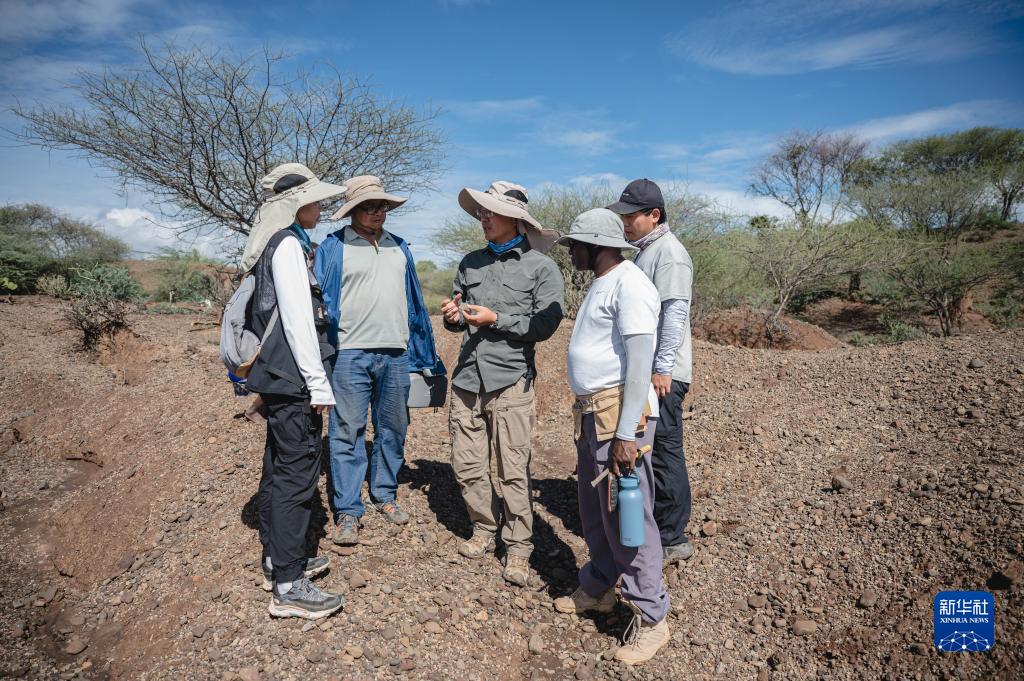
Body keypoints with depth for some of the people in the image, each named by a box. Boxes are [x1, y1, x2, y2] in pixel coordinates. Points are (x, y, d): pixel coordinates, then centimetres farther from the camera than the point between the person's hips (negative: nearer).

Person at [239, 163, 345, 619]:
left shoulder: (271, 244, 18)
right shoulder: (289, 245, -12)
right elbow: (298, 319, -19)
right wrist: (318, 383, -17)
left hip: (275, 377, 11)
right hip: (293, 380, -10)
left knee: (278, 469, 16)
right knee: (297, 474, -7)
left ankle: (276, 559, 29)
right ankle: (288, 587, 0)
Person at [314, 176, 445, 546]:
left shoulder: (399, 248, 14)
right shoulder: (333, 247, 0)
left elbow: (414, 302, 15)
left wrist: (425, 355, 12)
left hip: (396, 354, 5)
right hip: (350, 354, -4)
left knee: (393, 428, 12)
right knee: (347, 432, 0)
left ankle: (385, 494, 29)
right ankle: (347, 511, 9)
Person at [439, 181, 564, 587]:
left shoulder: (541, 267, -2)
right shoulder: (471, 263, 15)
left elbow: (545, 325, -10)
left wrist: (496, 319, -16)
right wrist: (453, 316, 1)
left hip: (510, 379, -5)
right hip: (467, 377, 6)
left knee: (513, 470, -1)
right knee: (466, 465, 10)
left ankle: (518, 549, 13)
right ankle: (484, 530, 29)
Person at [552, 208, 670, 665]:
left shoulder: (628, 284, -13)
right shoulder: (600, 283, 17)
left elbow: (639, 362, -20)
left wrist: (626, 433, -24)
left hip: (619, 412, -10)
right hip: (591, 412, 10)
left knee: (627, 515, -3)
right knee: (594, 510, 19)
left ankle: (650, 618, 12)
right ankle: (599, 588, 36)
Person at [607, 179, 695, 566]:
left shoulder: (668, 252, -12)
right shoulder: (642, 251, 18)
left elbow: (674, 315, -20)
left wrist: (663, 368, -22)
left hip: (662, 374, -10)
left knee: (664, 452, -3)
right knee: (648, 451, 17)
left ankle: (672, 540, 8)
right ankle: (656, 526, 30)